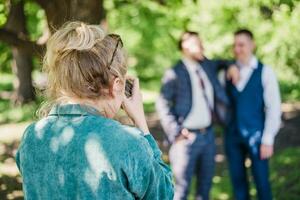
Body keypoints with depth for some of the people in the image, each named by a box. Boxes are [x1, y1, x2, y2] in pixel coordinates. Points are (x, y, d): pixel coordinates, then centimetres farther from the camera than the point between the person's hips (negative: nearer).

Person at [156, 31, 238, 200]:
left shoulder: (207, 65, 9)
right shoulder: (175, 74, -10)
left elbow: (220, 63, 31)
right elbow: (162, 104, -12)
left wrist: (231, 67, 8)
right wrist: (176, 132, -18)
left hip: (208, 135, 7)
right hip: (188, 137, -7)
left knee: (206, 183, 15)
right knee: (182, 186, 0)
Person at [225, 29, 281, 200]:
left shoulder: (265, 72, -5)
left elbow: (274, 108, -7)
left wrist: (268, 140, -11)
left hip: (256, 135, -3)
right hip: (233, 135, 3)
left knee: (262, 181, 1)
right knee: (238, 180, 11)